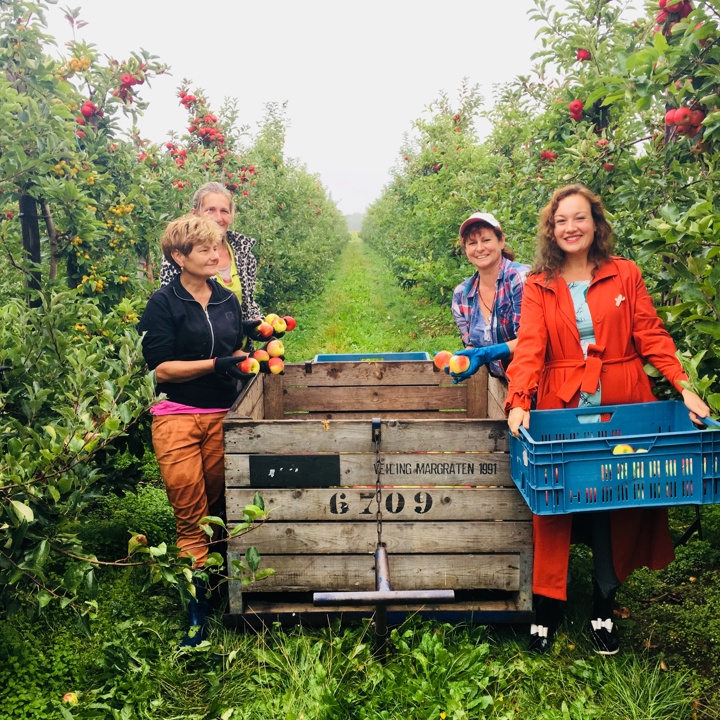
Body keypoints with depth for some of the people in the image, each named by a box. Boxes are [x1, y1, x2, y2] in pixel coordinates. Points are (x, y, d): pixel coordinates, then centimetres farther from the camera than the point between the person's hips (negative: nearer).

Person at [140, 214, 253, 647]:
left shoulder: (228, 300, 11)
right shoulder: (163, 304, -4)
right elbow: (161, 367, -10)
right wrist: (215, 364, -18)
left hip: (222, 416, 4)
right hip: (178, 418, -3)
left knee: (217, 506, 7)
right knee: (191, 514, -3)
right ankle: (197, 608, 5)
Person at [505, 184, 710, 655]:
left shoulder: (625, 275, 7)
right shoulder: (539, 286, 5)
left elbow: (651, 335, 1)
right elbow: (530, 347, -7)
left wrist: (684, 386, -12)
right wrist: (518, 401, -22)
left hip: (621, 408, 1)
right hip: (561, 408, 0)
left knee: (617, 505, 5)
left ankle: (604, 608, 22)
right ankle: (549, 604, 17)